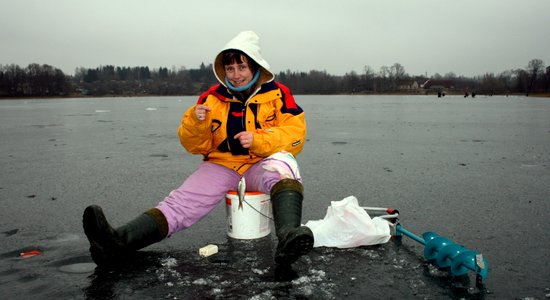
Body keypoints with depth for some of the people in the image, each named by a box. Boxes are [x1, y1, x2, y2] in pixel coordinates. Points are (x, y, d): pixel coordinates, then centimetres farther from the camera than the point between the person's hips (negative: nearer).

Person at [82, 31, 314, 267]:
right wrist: (195, 123, -16)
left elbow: (295, 133, -9)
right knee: (184, 201, -20)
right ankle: (118, 241, -39)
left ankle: (288, 237, -59)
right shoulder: (212, 98, 3)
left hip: (260, 165, -2)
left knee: (283, 163, -35)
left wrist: (258, 140, -23)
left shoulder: (277, 94, -2)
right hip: (221, 166, 2)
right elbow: (195, 146, 6)